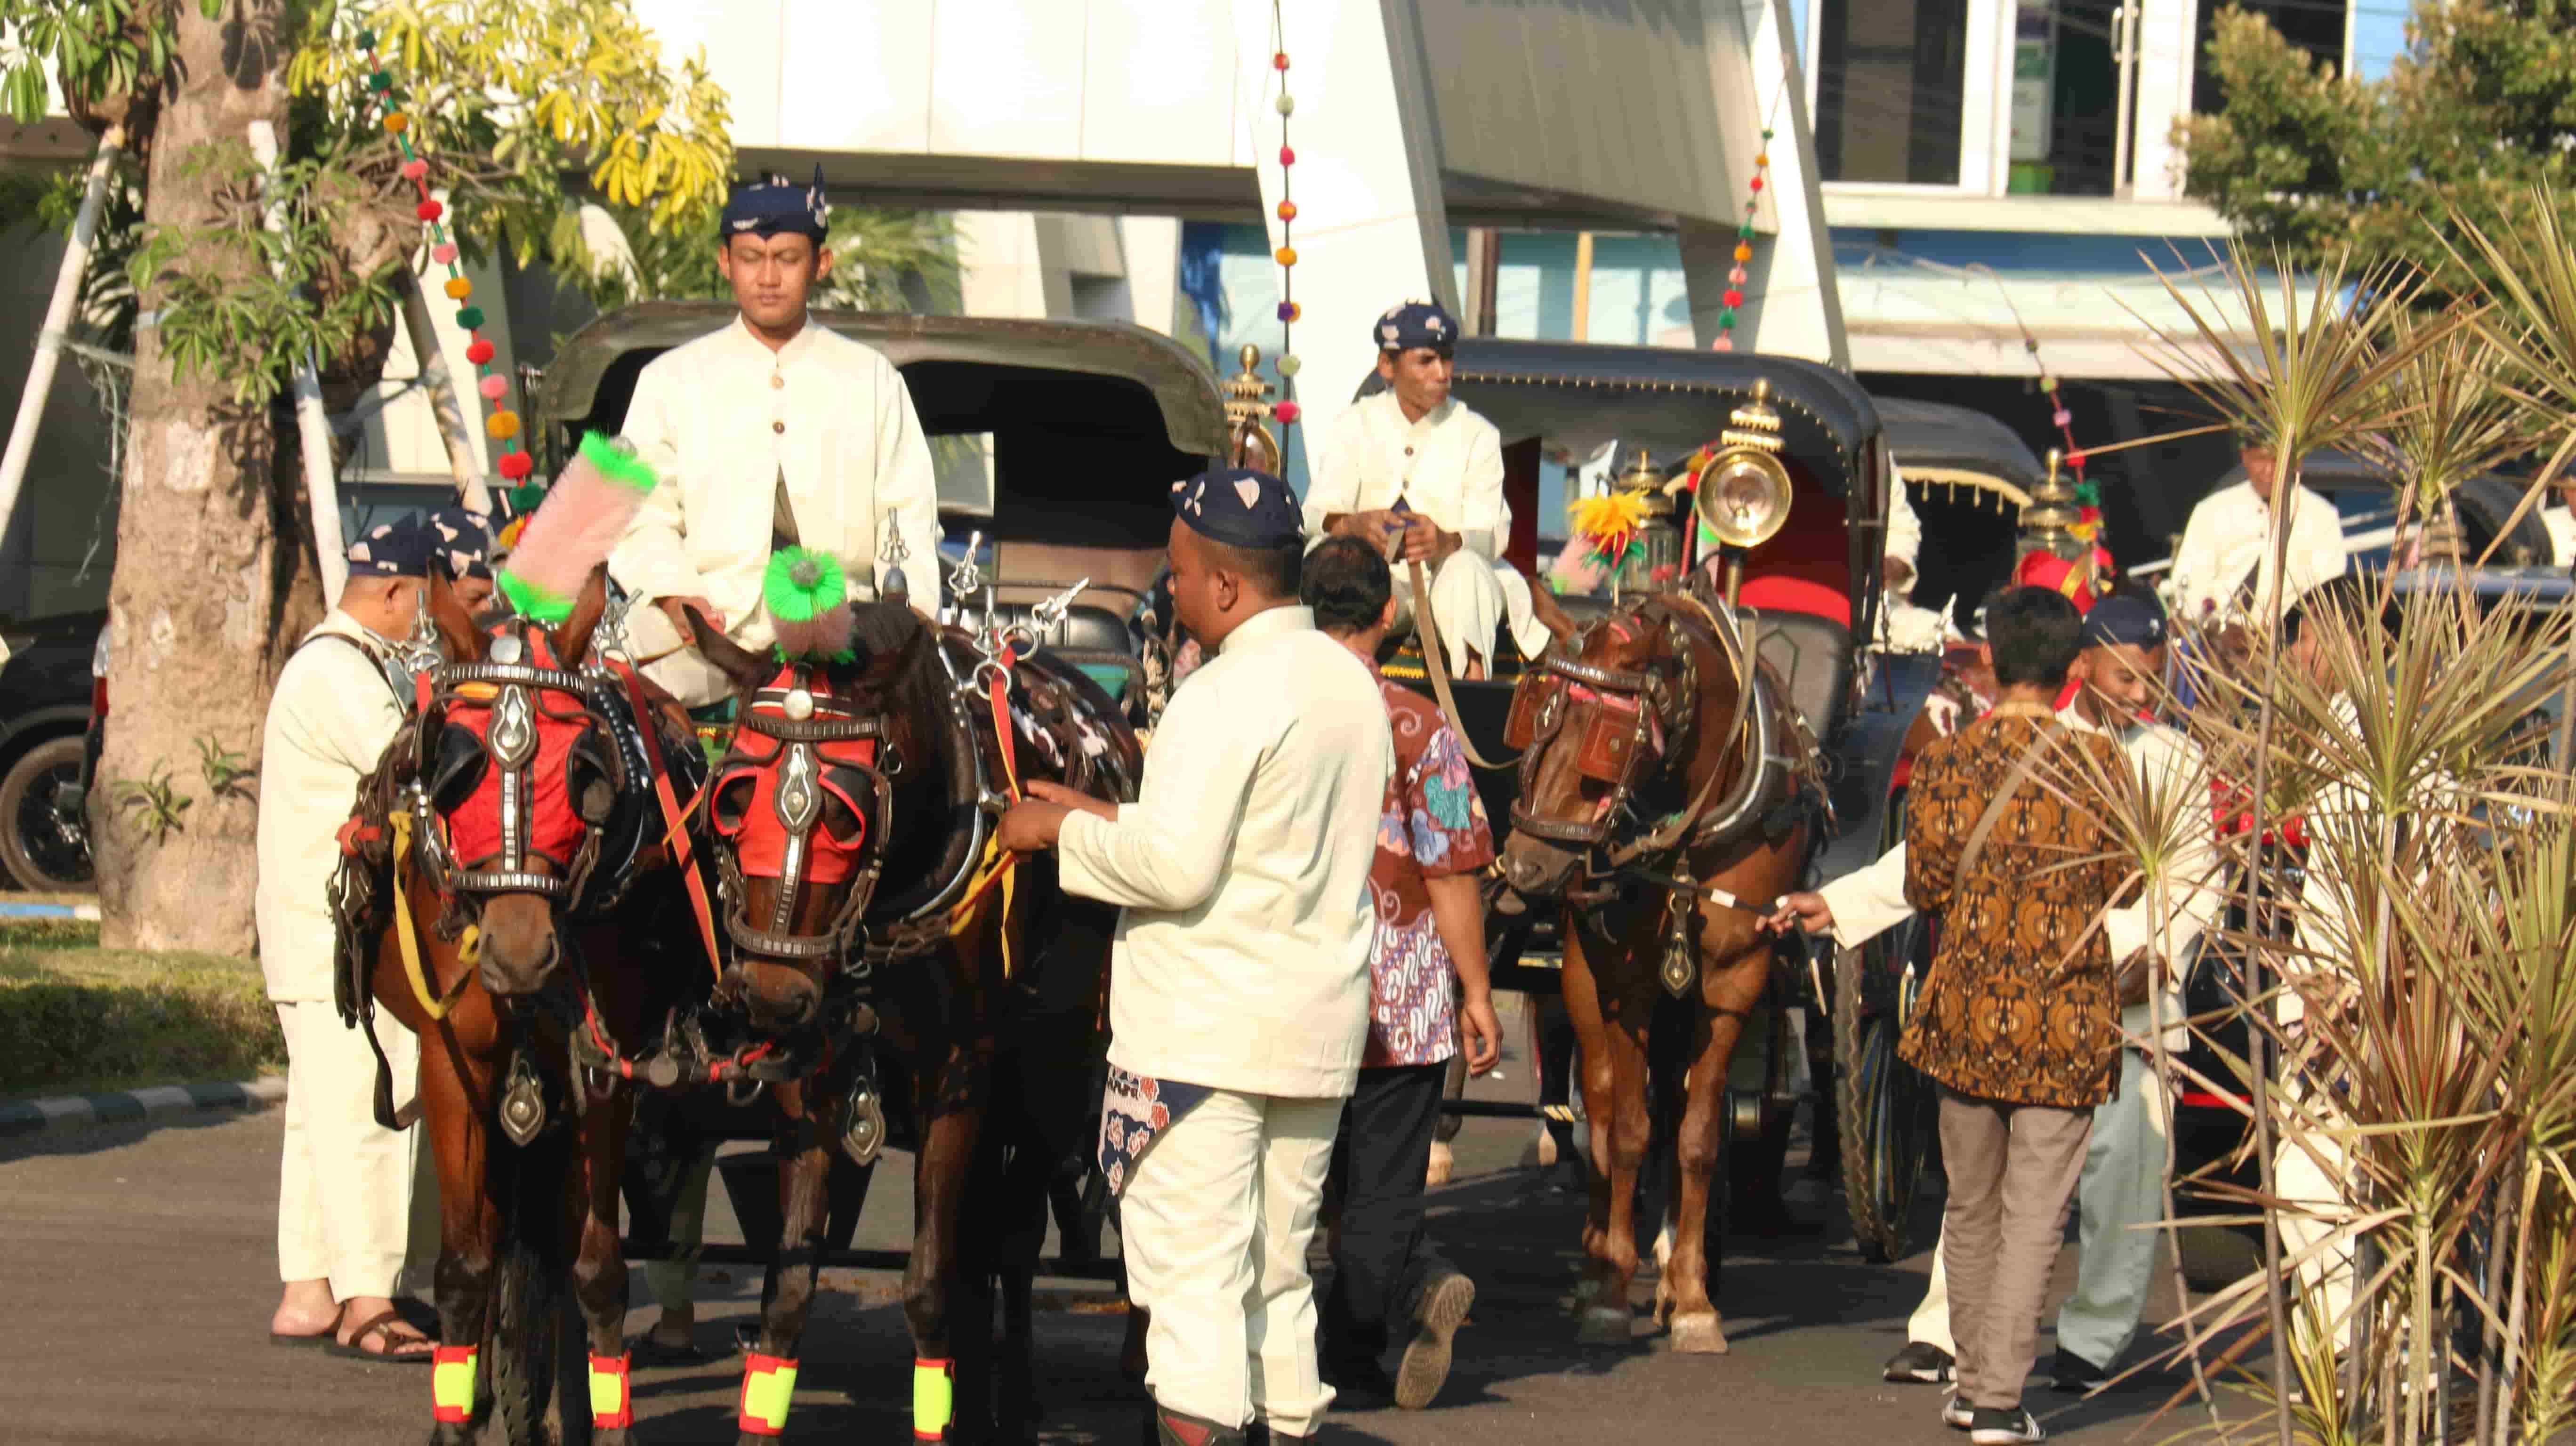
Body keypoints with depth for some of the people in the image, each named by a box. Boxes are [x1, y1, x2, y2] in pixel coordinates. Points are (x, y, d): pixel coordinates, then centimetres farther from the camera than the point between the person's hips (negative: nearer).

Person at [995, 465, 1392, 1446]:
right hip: (1322, 1025, 8)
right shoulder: (1353, 686, 11)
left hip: (1203, 1033, -8)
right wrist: (1107, 818, 17)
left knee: (1193, 1268, -6)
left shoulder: (1227, 694, -16)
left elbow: (1175, 866, -21)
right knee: (1279, 1271, 15)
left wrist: (1063, 830, -6)